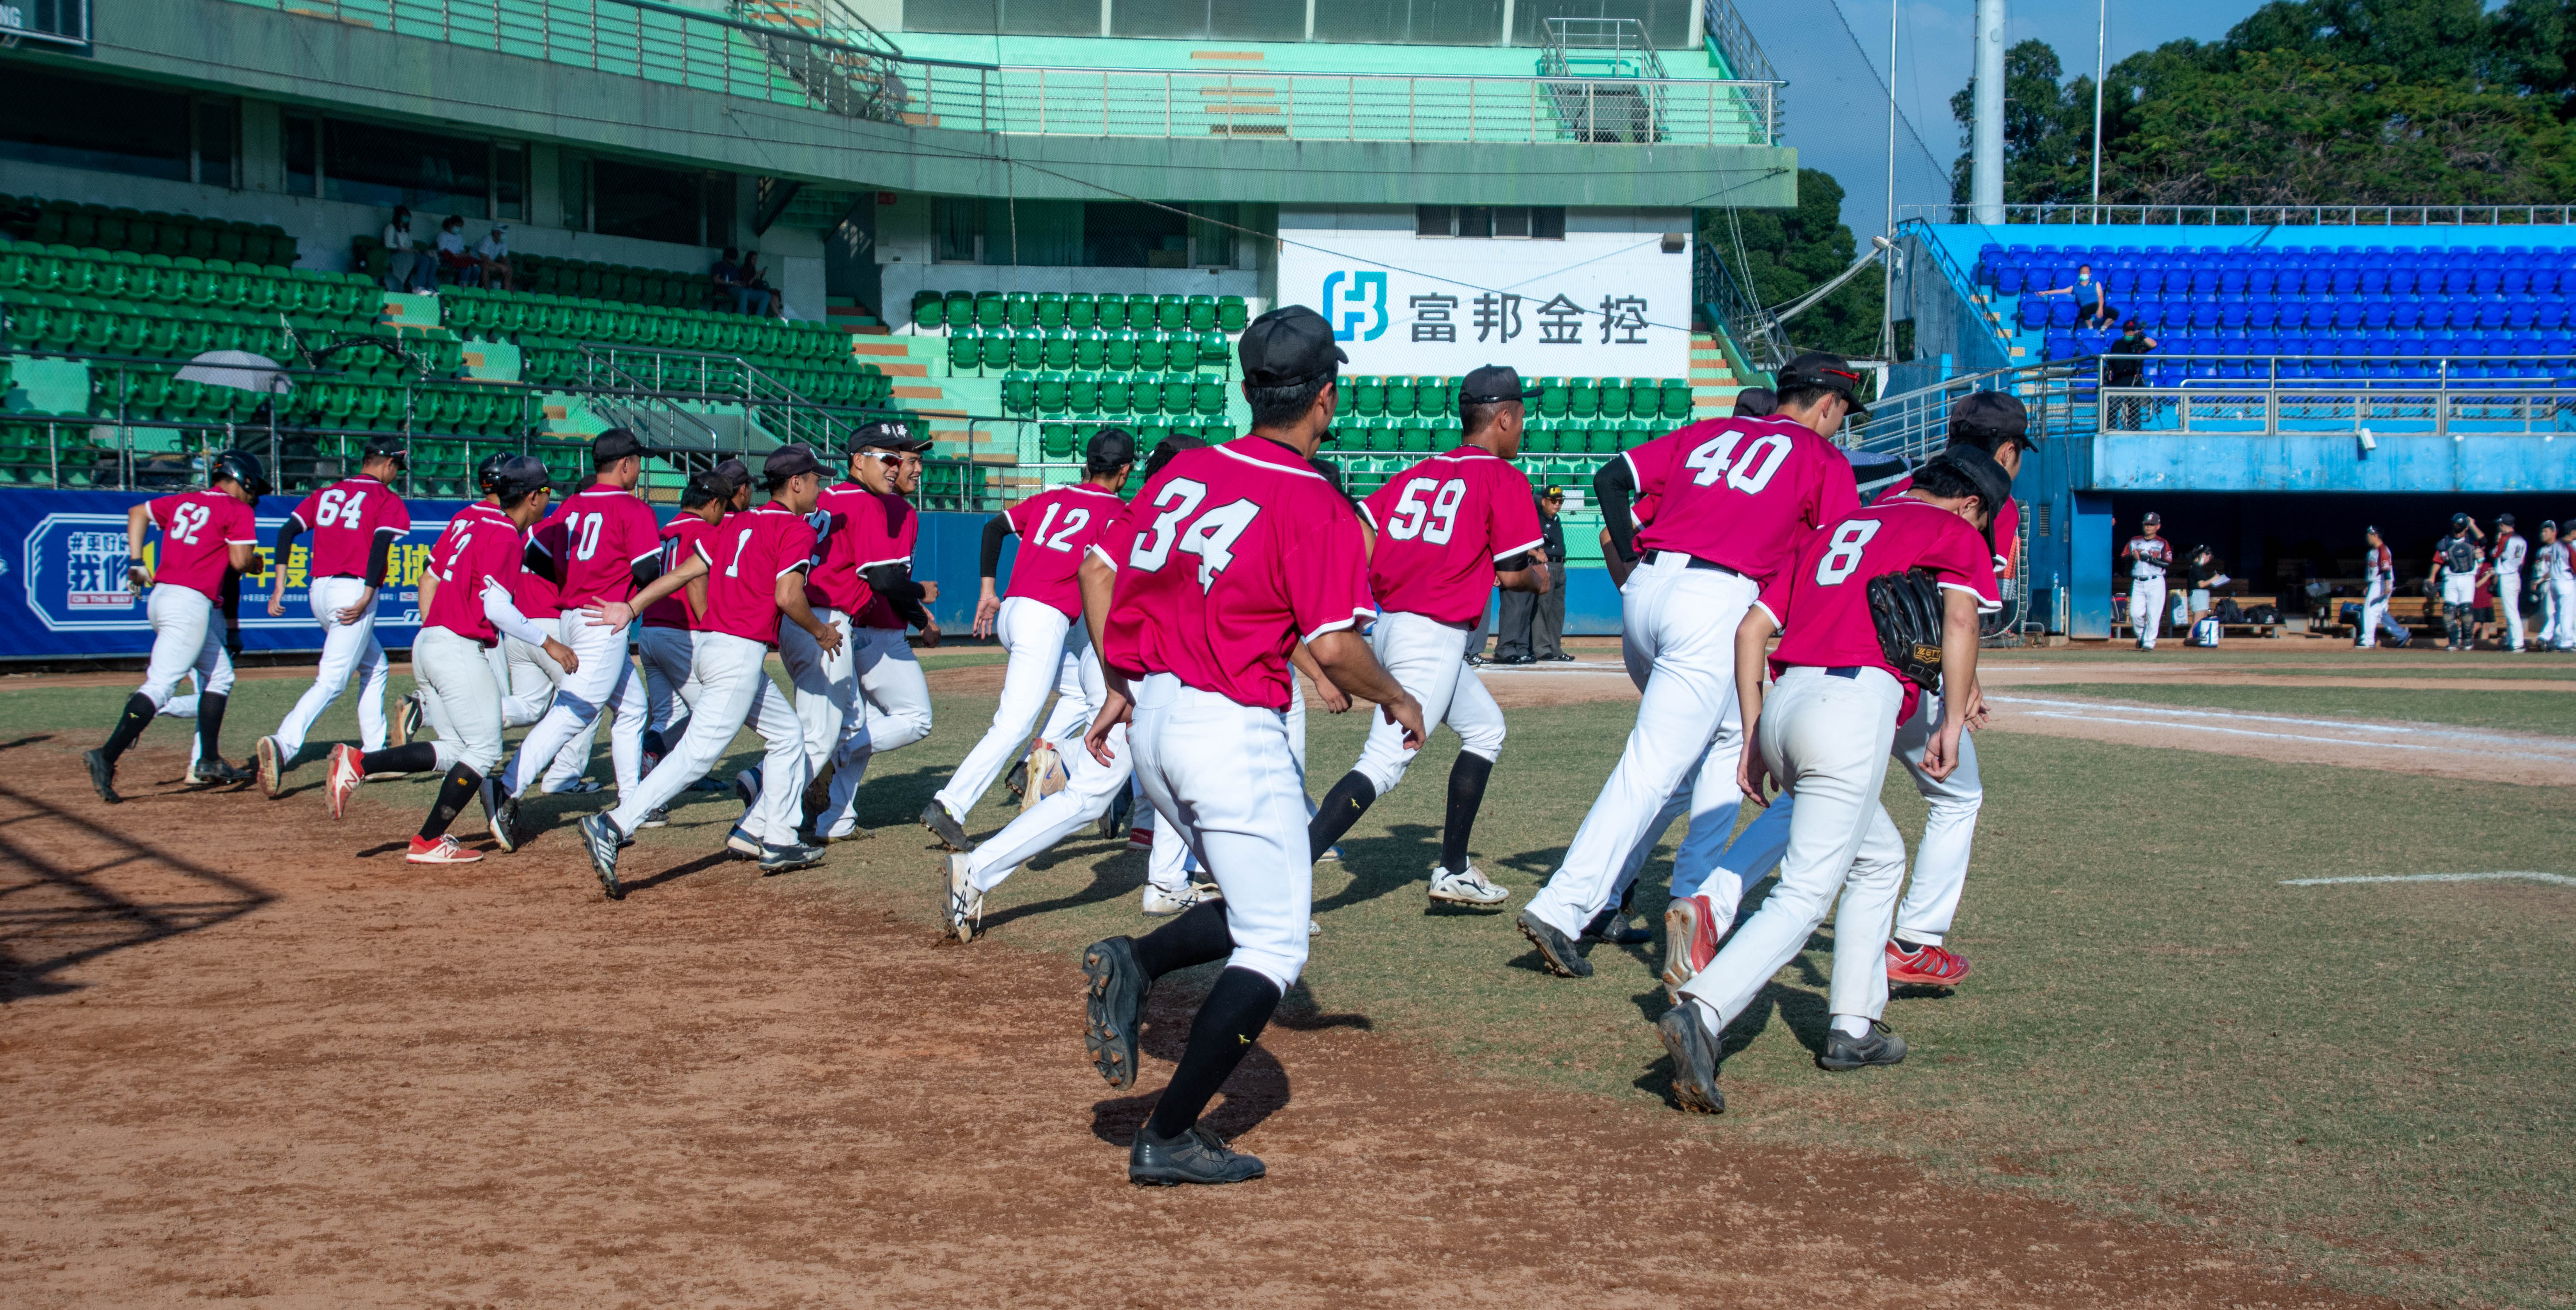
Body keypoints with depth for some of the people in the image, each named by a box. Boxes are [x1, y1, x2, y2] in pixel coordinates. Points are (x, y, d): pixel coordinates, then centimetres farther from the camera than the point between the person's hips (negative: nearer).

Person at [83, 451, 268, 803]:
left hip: (161, 596, 9)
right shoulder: (237, 510, -2)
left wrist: (136, 561, 19)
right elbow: (241, 561, -10)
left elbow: (137, 513, 25)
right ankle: (107, 757, -26)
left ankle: (208, 762, 20)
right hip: (191, 603, -9)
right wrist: (256, 563, 13)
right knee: (160, 684, -15)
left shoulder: (184, 502, 19)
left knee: (220, 675, 20)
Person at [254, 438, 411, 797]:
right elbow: (381, 543, -16)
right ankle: (282, 745, -33)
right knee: (332, 681, -13)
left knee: (376, 666, 23)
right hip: (353, 590, -7)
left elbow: (287, 531, 8)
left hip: (318, 591, 7)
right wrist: (367, 596, -21)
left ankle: (374, 753, 20)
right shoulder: (388, 500, 1)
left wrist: (280, 585, 6)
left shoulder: (327, 493, 18)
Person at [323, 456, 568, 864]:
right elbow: (497, 608, -21)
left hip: (426, 643, 9)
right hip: (461, 649, -9)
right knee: (484, 750, 1)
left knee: (454, 751, 15)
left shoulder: (468, 518, 14)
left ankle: (359, 762, 2)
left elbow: (429, 580, 19)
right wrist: (548, 643, -16)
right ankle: (427, 844, 1)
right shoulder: (505, 536, -12)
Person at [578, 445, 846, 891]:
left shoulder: (738, 524, 18)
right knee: (697, 754, -13)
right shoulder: (797, 530, -5)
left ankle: (777, 839, 18)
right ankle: (612, 827, -23)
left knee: (787, 734, 20)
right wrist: (820, 631, 0)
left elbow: (685, 571, 12)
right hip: (740, 653, -9)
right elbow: (788, 596, -17)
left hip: (710, 646, 9)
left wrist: (632, 607, 9)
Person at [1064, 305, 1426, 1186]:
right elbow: (1333, 649, -18)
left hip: (1151, 719, 8)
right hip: (1233, 730, -7)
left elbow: (1098, 571, 11)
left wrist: (1118, 685, 19)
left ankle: (1133, 965, -1)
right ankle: (1169, 1138, -2)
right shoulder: (1316, 507, -12)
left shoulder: (1185, 471, 8)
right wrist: (1396, 700, 1)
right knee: (1273, 946, 2)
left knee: (1256, 907, 23)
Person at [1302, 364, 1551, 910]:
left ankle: (1453, 872, 23)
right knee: (1383, 764, -13)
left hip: (1386, 625, 9)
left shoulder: (1418, 473, 17)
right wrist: (1540, 579, 15)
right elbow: (1512, 574, -6)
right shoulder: (1505, 479, -2)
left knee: (1486, 728, 25)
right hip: (1435, 636, -9)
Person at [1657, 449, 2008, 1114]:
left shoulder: (1835, 530, 29)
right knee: (1805, 896, -13)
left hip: (1781, 705, 7)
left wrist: (1754, 742, 18)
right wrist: (1954, 722, -12)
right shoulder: (1955, 533, 13)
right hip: (1853, 707, -7)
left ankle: (1854, 1027, 21)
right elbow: (1960, 615, -9)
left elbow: (1752, 630, 20)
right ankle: (1701, 1012, -33)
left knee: (1879, 858, 26)